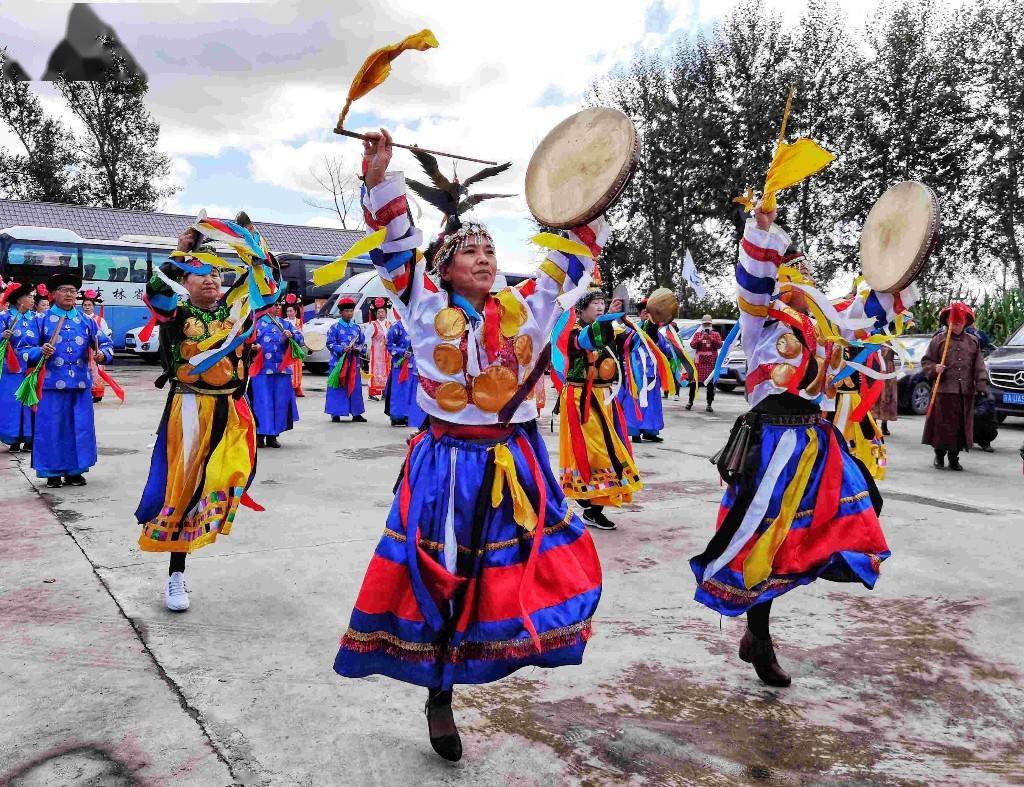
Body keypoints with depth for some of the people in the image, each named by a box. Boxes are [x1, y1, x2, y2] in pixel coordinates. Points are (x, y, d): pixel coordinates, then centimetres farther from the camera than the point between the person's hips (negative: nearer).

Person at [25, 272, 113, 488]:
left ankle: (75, 470, 17)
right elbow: (26, 349, 4)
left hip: (81, 384, 2)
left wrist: (103, 354, -14)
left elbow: (106, 344, 8)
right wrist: (40, 351, -17)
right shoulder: (42, 320, 5)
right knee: (53, 427, 1)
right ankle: (53, 472, 13)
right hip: (52, 383, -2)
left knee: (80, 427, 5)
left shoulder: (86, 320, 11)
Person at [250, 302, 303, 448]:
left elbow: (300, 338, 9)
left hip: (282, 369, 4)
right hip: (262, 370, -4)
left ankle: (272, 436, 14)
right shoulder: (258, 323, 4)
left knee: (280, 402, 5)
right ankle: (259, 435, 2)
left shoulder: (285, 324, 16)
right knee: (262, 402, -5)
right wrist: (254, 346, -20)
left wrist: (291, 336, -11)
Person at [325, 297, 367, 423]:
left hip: (354, 362, 4)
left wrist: (357, 348, -4)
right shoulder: (335, 327, -1)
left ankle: (356, 413, 13)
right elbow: (330, 344, -4)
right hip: (338, 362, -4)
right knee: (338, 388, -4)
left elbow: (363, 343, 17)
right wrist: (342, 349, -17)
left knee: (355, 387, 6)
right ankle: (335, 413, 4)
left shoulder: (357, 328, 12)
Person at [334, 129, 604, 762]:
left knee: (548, 569, 3)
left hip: (518, 462, 3)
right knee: (440, 582, 6)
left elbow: (575, 259, 9)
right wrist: (381, 178, -18)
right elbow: (396, 246, -9)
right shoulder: (428, 310, -2)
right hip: (449, 465, -3)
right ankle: (440, 695, 26)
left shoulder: (525, 307, 5)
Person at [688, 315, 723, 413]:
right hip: (699, 361, 0)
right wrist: (700, 339, -16)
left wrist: (711, 339, -18)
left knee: (710, 383, 0)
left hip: (711, 362, 0)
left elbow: (719, 345, -3)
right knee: (694, 381, 1)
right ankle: (690, 402, 13)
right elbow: (692, 345, -2)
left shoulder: (715, 334, 10)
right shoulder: (697, 334, 10)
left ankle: (709, 404, 4)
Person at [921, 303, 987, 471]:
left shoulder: (972, 342, 12)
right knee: (944, 424, -1)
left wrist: (981, 384, -1)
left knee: (962, 425, 7)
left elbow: (979, 367, 10)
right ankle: (939, 455, 15)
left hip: (966, 392, 3)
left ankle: (954, 457, 18)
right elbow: (926, 361, 4)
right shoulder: (938, 340, 3)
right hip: (944, 390, -3)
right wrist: (934, 368, -15)